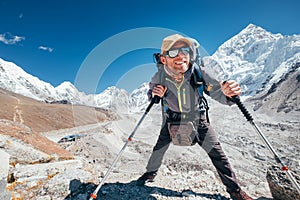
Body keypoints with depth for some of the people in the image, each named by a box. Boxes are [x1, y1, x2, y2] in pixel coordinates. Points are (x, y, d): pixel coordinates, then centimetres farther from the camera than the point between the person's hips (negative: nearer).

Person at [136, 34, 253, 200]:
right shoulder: (159, 77, -23)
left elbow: (217, 92, -27)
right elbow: (151, 92, -4)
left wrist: (227, 93, -52)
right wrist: (155, 94, -29)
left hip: (198, 119, 0)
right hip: (172, 118, 1)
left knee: (217, 152, 0)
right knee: (159, 149, 6)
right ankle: (150, 173, 37)